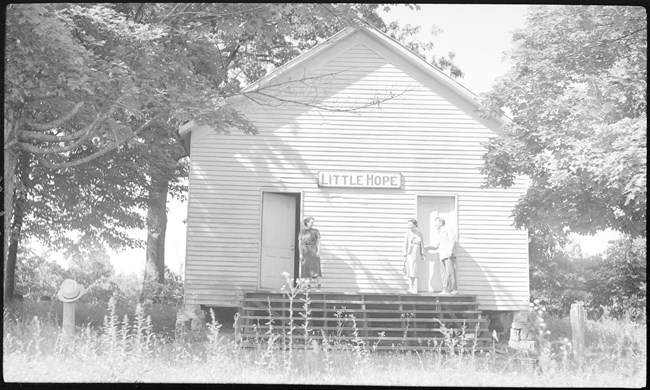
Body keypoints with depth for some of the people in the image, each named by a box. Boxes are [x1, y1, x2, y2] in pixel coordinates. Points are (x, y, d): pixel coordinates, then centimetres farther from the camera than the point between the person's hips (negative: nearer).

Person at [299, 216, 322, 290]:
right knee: (307, 269, 2)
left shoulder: (315, 231, 1)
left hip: (313, 251, -3)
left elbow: (318, 241, -2)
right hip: (305, 251, 3)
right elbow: (300, 243, 7)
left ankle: (319, 286, -7)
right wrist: (300, 254, 1)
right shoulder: (302, 232, 8)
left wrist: (318, 251, -13)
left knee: (315, 269, -7)